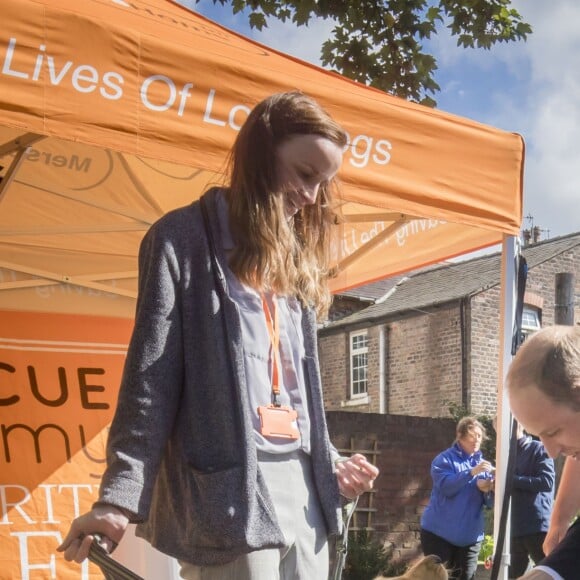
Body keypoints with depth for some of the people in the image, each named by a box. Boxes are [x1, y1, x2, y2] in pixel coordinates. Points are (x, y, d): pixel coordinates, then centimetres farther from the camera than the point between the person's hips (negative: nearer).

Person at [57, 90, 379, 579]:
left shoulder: (292, 261, 19)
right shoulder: (186, 240, -1)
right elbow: (150, 381, -8)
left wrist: (329, 463, 23)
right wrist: (120, 498, -16)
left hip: (302, 487, 7)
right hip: (227, 492, -7)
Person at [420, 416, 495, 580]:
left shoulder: (482, 463, 12)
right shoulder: (444, 459, -2)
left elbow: (490, 502, 6)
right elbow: (446, 486, -21)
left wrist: (490, 490, -16)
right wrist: (472, 472, -29)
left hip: (470, 536, 5)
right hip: (440, 532, -5)